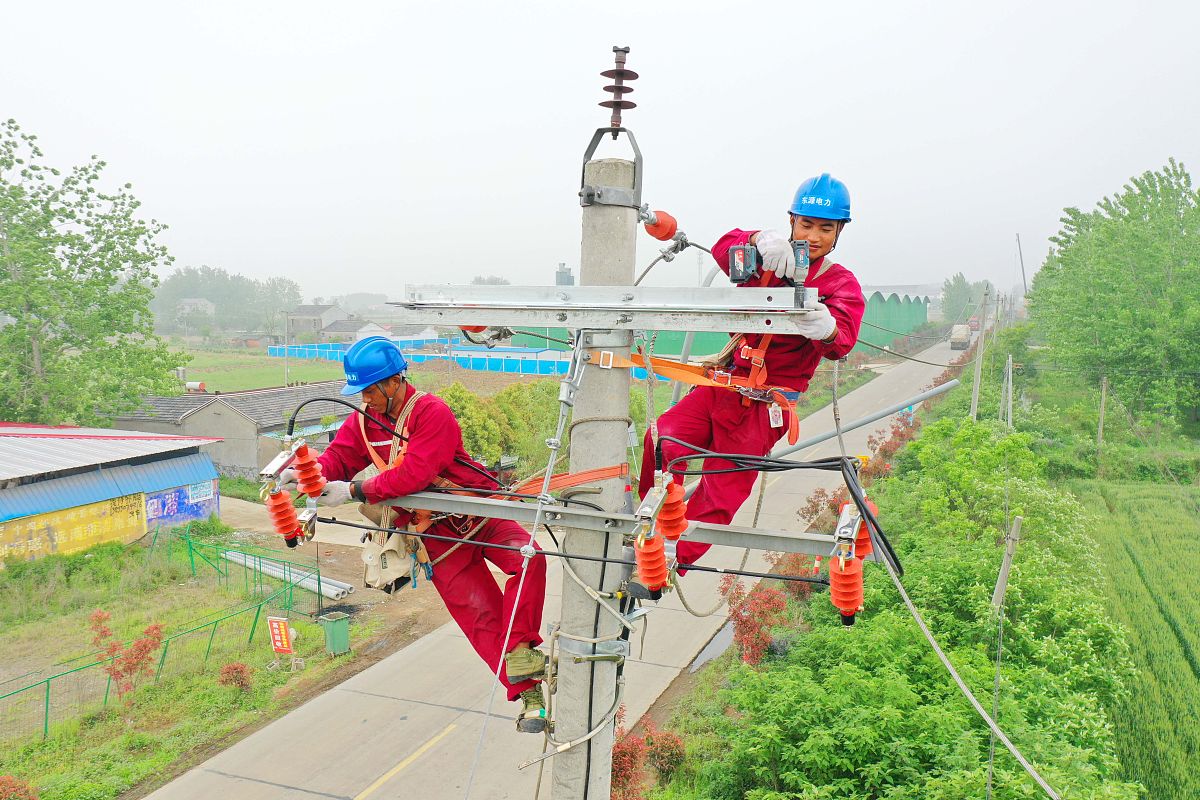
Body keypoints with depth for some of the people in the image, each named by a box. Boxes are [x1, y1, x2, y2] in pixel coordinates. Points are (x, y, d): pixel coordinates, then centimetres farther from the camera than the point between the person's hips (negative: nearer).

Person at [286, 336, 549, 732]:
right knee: (482, 618, -3)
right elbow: (339, 457, 0)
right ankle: (529, 695, 3)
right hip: (438, 536, 4)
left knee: (528, 558, -30)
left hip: (479, 514, -4)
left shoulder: (432, 412, -17)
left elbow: (414, 473, -27)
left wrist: (355, 490, -27)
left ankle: (520, 655, -17)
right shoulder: (362, 422, 6)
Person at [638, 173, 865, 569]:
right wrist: (760, 239, -37)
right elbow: (723, 249, -14)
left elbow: (842, 343, -21)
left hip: (764, 402, -3)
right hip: (726, 383, 3)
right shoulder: (772, 261, 5)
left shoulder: (841, 284, -3)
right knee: (663, 440, -19)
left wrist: (826, 330, -46)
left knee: (719, 496, -2)